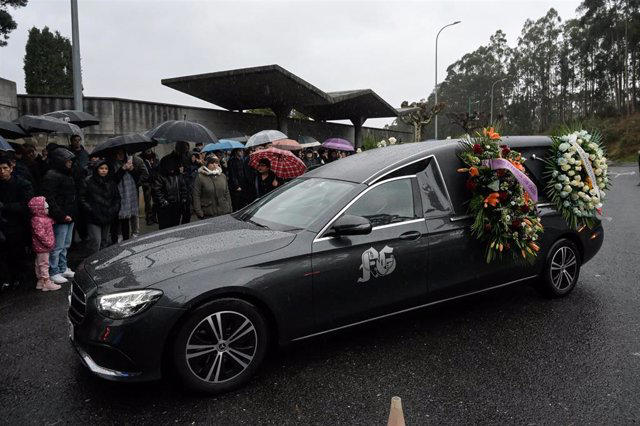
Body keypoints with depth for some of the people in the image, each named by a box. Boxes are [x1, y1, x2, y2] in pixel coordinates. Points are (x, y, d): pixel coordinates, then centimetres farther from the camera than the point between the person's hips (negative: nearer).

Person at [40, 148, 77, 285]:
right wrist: (62, 216, -22)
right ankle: (54, 272, 9)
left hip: (69, 217, 10)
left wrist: (73, 213, 16)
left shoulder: (67, 174, 16)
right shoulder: (51, 176, -15)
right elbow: (49, 199, -21)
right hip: (60, 219, -10)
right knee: (57, 247, -1)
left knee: (65, 245, 19)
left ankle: (63, 268, 31)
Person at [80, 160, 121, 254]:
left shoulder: (111, 182, 9)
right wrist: (90, 209, -13)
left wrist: (114, 209, 1)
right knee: (95, 241, -10)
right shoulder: (89, 181, -5)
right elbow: (82, 198, -4)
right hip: (93, 218, -5)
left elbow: (117, 198, 15)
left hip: (107, 218, 5)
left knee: (105, 241, 13)